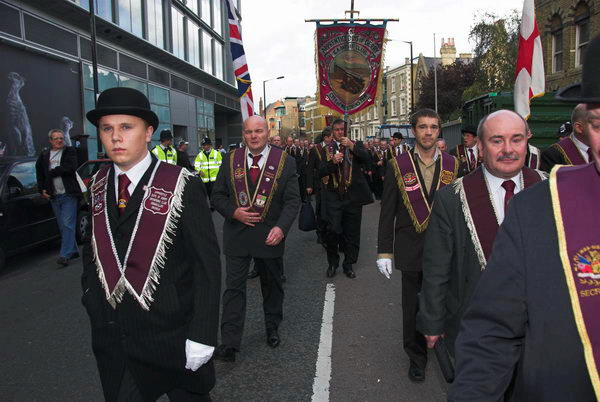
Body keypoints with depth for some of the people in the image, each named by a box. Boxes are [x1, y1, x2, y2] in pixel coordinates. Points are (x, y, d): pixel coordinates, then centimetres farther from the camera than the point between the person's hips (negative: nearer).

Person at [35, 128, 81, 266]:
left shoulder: (70, 151, 1)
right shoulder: (44, 155, 13)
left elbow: (70, 168, -14)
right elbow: (39, 172, 18)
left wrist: (52, 172, -6)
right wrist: (42, 189, 7)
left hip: (69, 194, -5)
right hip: (54, 196, 5)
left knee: (68, 225, -9)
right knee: (63, 227, 10)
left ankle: (64, 255, -11)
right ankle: (73, 251, 21)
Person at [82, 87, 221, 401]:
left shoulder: (182, 185, -13)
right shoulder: (98, 187, 3)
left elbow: (207, 264, -13)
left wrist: (201, 336, -16)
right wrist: (91, 296, 4)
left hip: (172, 336, -4)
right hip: (111, 340, 4)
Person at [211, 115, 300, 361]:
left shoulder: (285, 161, -5)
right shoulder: (231, 160, 1)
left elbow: (292, 200, -7)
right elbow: (217, 195, 5)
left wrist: (281, 227, -22)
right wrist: (234, 212, -14)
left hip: (270, 236, 0)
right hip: (237, 234, 1)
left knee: (272, 286, 16)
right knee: (234, 288, 0)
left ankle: (272, 329, 37)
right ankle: (229, 343, 6)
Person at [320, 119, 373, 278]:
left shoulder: (356, 145, 7)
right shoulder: (326, 149, 6)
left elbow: (366, 159, -12)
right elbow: (321, 172, -4)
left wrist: (352, 146, -23)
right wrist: (333, 162, -21)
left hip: (353, 196, 1)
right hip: (334, 196, -1)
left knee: (352, 232, 8)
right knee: (333, 230, -6)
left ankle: (348, 264, 22)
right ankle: (332, 263, 14)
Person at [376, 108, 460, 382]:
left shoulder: (452, 165, 2)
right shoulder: (397, 166, -3)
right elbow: (387, 212, -1)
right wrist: (384, 251, -4)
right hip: (411, 250, -1)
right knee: (413, 307, 10)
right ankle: (416, 356, 31)